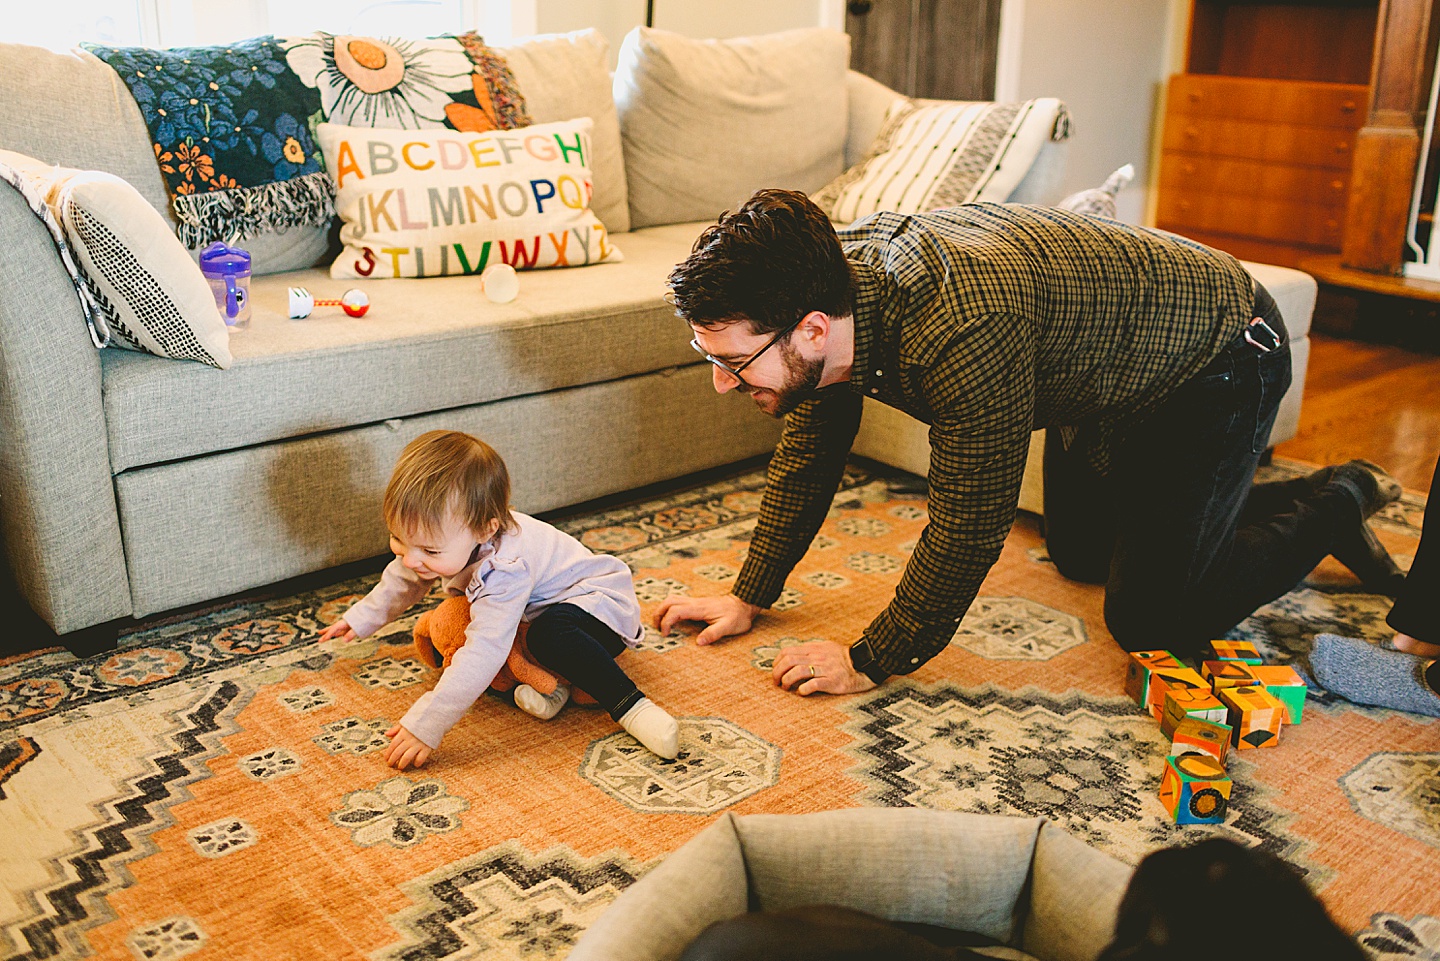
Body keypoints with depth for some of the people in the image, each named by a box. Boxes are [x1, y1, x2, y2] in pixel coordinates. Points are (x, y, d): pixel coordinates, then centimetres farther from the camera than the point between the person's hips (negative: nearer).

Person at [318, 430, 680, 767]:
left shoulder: (503, 573, -40)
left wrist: (423, 726, -46)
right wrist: (362, 618, 24)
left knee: (551, 633, -40)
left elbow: (481, 657, -46)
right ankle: (552, 677, -9)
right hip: (538, 607, 10)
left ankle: (631, 705, -30)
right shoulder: (437, 535, -13)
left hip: (601, 600, -10)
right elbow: (404, 579, 12)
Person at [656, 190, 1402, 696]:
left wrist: (873, 661, -25)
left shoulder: (964, 333, -45)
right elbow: (808, 454, -4)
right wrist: (749, 597, -4)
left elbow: (968, 528, -35)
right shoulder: (831, 286, -18)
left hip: (1217, 356, -8)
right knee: (1080, 554, 23)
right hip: (1103, 375, 8)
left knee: (1148, 622, -6)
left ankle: (1328, 509, 16)